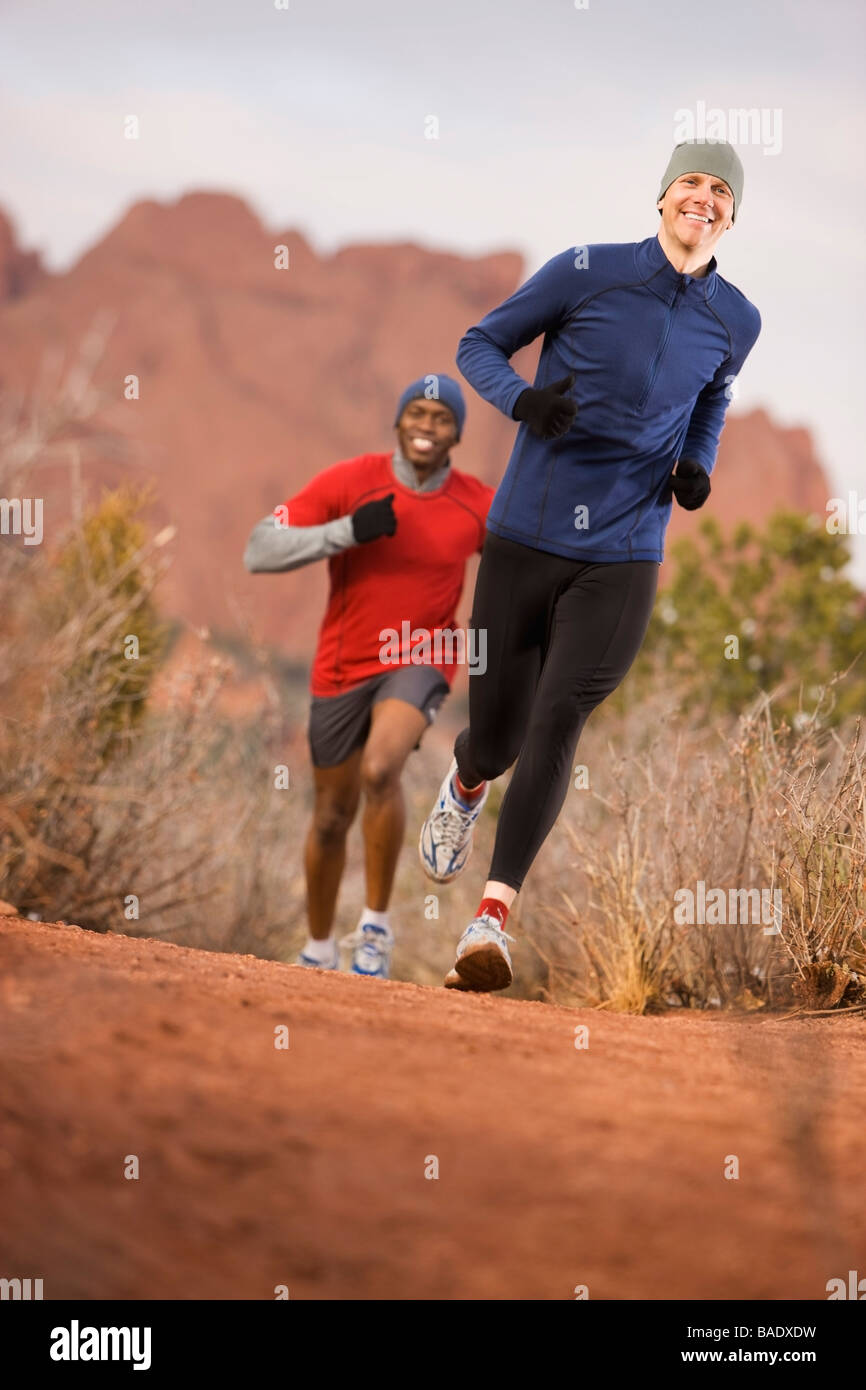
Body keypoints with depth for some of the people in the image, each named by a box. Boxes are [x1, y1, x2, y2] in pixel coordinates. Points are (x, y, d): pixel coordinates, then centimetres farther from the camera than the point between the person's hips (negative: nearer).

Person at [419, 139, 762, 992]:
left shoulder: (734, 321, 4)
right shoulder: (587, 272, -5)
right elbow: (479, 344, 4)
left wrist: (698, 465, 5)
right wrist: (522, 399, -18)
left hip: (622, 559, 1)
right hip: (524, 537, -1)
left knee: (558, 721, -17)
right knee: (497, 736, 6)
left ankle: (492, 918, -22)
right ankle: (465, 784, 45)